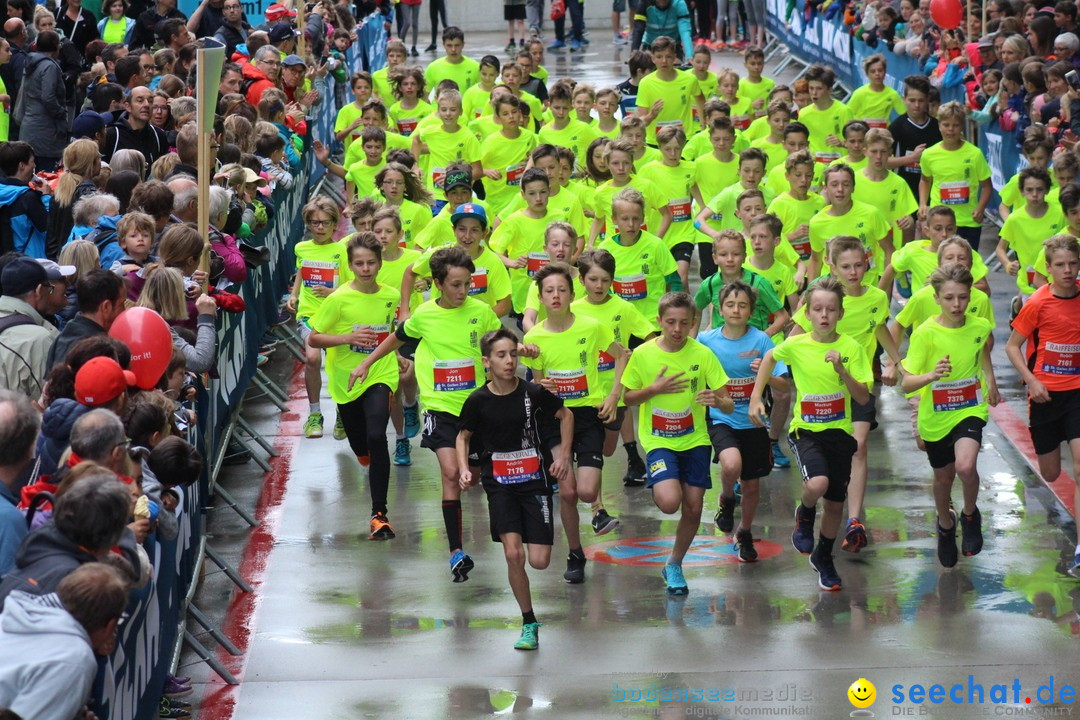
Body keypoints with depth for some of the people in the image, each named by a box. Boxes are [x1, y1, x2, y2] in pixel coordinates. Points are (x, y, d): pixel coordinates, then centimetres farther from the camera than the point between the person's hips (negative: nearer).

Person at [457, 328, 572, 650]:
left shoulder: (533, 393, -8)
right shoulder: (478, 400, -7)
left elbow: (565, 415, 9)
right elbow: (463, 436, 9)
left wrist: (564, 457, 2)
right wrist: (464, 469, -7)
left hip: (535, 481, 0)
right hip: (499, 484, 0)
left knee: (539, 561, -6)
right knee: (513, 554, -15)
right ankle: (529, 623, 2)